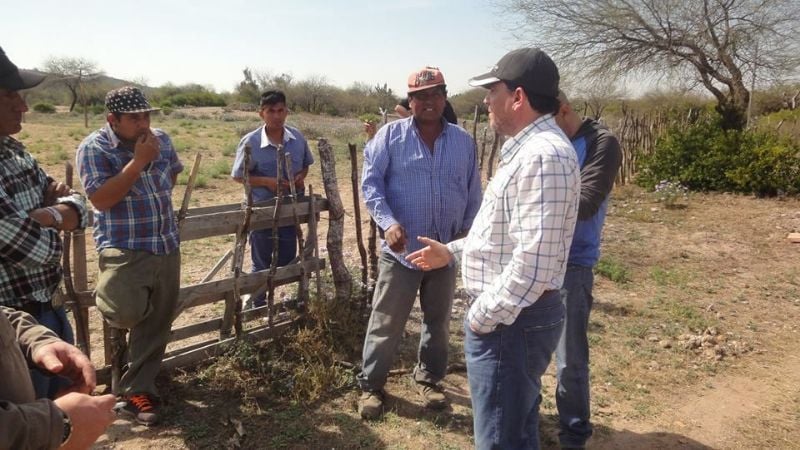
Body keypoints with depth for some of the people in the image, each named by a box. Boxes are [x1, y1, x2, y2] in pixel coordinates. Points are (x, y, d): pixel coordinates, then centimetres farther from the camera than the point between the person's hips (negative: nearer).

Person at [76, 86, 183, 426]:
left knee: (157, 323, 6)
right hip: (124, 248, -5)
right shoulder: (94, 148, -10)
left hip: (167, 246, 6)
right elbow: (100, 199, -20)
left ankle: (137, 390, 20)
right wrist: (138, 161, -21)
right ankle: (109, 297, 18)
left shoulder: (161, 139, 7)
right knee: (127, 314, -21)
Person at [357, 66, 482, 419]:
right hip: (401, 249, -3)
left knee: (438, 321, 17)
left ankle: (428, 379, 36)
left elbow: (473, 193, 10)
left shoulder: (463, 141, 5)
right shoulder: (390, 135, -5)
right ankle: (371, 386, 21)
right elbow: (370, 182, -9)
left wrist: (468, 231, 2)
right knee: (386, 323, 5)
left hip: (446, 251, 4)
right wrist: (388, 222, -22)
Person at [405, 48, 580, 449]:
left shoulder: (543, 155, -24)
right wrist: (451, 251, 23)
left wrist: (482, 318, -20)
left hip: (509, 321, -11)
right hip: (512, 316, 11)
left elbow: (533, 261, -30)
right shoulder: (526, 148, 12)